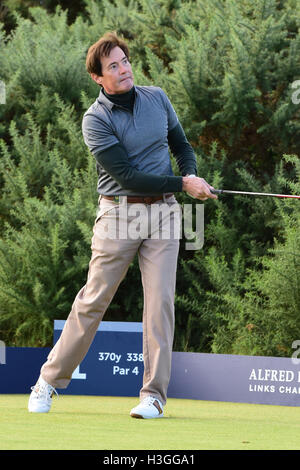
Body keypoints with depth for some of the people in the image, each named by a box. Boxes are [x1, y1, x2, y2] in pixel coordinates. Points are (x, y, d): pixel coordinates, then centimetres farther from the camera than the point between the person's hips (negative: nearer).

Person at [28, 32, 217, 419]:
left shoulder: (157, 98, 7)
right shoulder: (96, 119, -9)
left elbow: (181, 144, 20)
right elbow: (127, 175, -15)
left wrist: (192, 176, -1)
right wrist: (182, 184, -16)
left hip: (163, 210, 3)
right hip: (119, 211, -3)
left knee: (160, 300, -5)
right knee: (93, 299, -1)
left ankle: (153, 394, -2)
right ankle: (50, 380, 12)